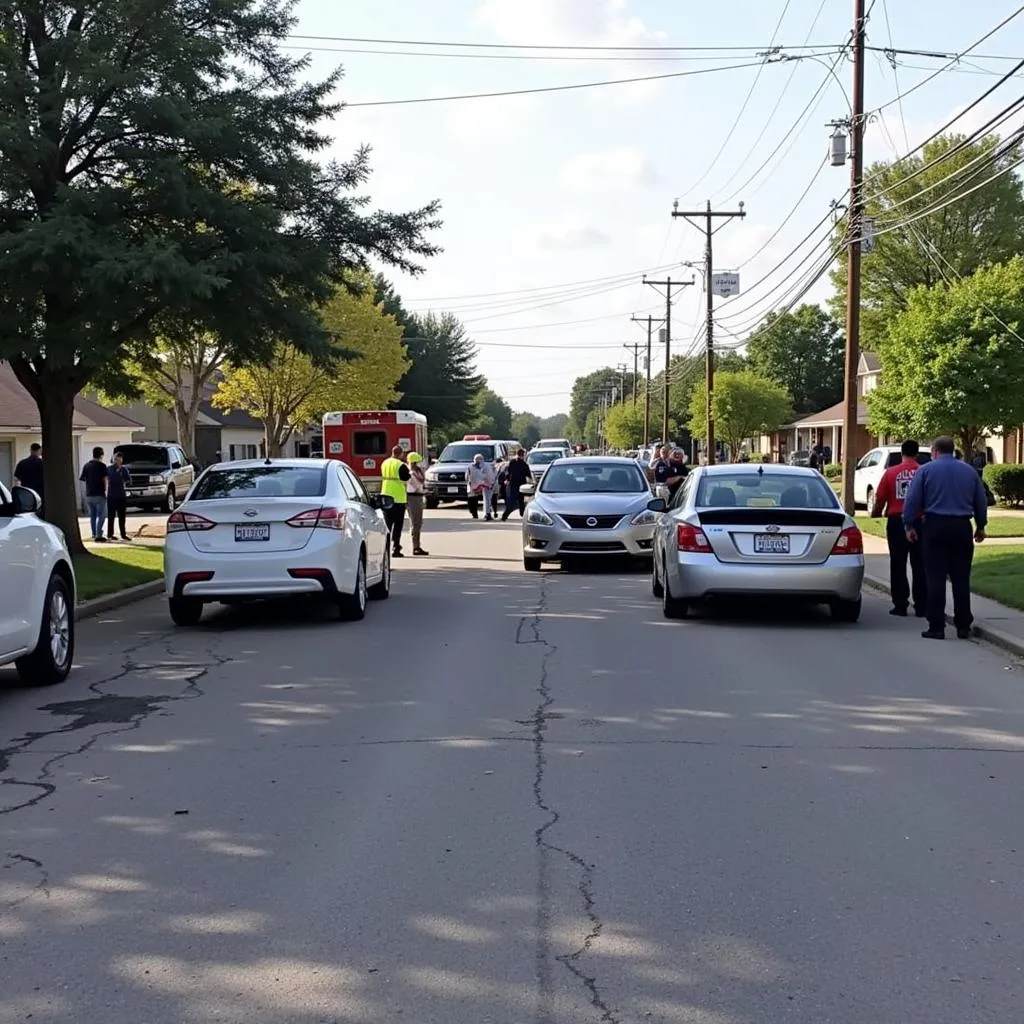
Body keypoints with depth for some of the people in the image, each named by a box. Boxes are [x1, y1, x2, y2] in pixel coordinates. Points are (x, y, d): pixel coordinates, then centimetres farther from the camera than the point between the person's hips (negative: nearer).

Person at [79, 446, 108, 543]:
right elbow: (104, 479, -10)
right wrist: (105, 489, 6)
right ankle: (98, 535, -10)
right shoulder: (101, 465, -8)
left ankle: (94, 534, 19)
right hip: (99, 494, -6)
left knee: (92, 515, 15)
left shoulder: (86, 465, 8)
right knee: (101, 515, -2)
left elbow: (82, 479, 9)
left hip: (89, 494, 6)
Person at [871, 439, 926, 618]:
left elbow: (880, 499, 1)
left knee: (898, 566, 7)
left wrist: (876, 514, 19)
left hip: (896, 521, 0)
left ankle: (900, 605, 7)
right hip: (919, 521, 0)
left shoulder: (891, 473, -2)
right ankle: (921, 607, 6)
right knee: (919, 565, 5)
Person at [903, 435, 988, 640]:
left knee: (936, 578, -1)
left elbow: (912, 500, -6)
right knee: (961, 578, 9)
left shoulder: (925, 470, -1)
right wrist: (980, 527, 25)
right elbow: (981, 501, 15)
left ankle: (936, 627, -3)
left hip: (935, 526, -3)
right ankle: (963, 627, 11)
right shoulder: (970, 470, 9)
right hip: (962, 527, 3)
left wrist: (909, 526, 1)